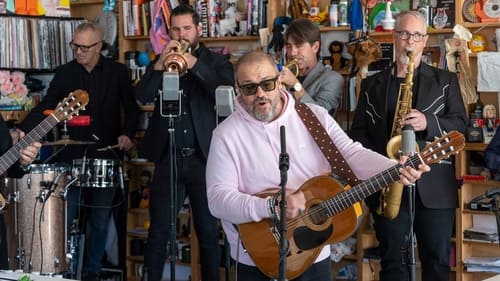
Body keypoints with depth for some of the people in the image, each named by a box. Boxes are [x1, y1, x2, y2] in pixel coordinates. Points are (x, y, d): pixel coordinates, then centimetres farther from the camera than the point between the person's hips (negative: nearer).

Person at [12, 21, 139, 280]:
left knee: (100, 221, 8)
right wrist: (22, 130, -16)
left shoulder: (118, 72, 0)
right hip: (73, 156, 0)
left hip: (107, 155, 0)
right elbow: (45, 107, -1)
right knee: (65, 220, 1)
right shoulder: (64, 73, 2)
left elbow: (131, 108, 6)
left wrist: (128, 134, -11)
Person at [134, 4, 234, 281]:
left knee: (208, 233, 6)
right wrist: (161, 63, -18)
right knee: (158, 233, 2)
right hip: (168, 158, 1)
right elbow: (142, 96, -4)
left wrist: (195, 64, -21)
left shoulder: (217, 62, 5)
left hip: (205, 158, -1)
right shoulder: (161, 61, 10)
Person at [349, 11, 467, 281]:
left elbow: (460, 124, 2)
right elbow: (358, 131, 10)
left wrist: (428, 123, -17)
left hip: (434, 186, -1)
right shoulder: (371, 84, 13)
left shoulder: (445, 80, 10)